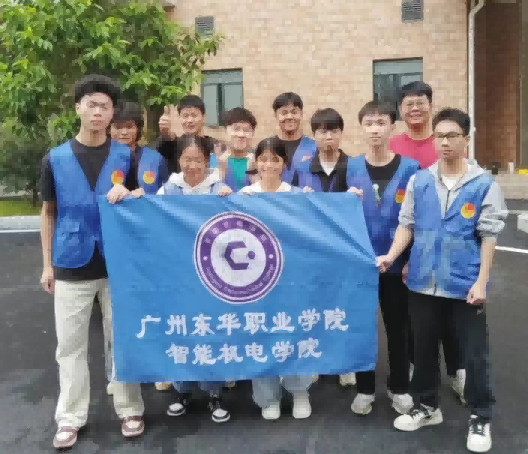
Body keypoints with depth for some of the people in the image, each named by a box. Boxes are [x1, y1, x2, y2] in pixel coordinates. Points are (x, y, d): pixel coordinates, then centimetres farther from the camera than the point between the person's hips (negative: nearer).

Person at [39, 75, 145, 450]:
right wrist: (47, 264, 5)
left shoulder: (125, 156, 2)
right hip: (72, 266, 1)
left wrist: (127, 194, -15)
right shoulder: (55, 159, 3)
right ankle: (70, 418, 22)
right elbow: (49, 213, 8)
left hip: (118, 264, 0)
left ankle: (130, 410, 23)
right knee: (70, 345, 8)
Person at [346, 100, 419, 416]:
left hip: (397, 261, -1)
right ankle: (365, 389, 28)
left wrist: (412, 259, -8)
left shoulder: (410, 168, -5)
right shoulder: (351, 168, 0)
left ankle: (399, 387, 31)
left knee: (398, 327, 12)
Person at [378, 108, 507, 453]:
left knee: (475, 353, 7)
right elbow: (407, 225, 5)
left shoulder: (484, 184, -5)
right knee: (424, 347, 17)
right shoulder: (419, 181, 3)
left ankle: (481, 417, 26)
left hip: (465, 284, -3)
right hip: (424, 281, 3)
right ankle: (427, 406, 36)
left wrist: (481, 282, -9)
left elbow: (488, 236, -5)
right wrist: (392, 256, -10)